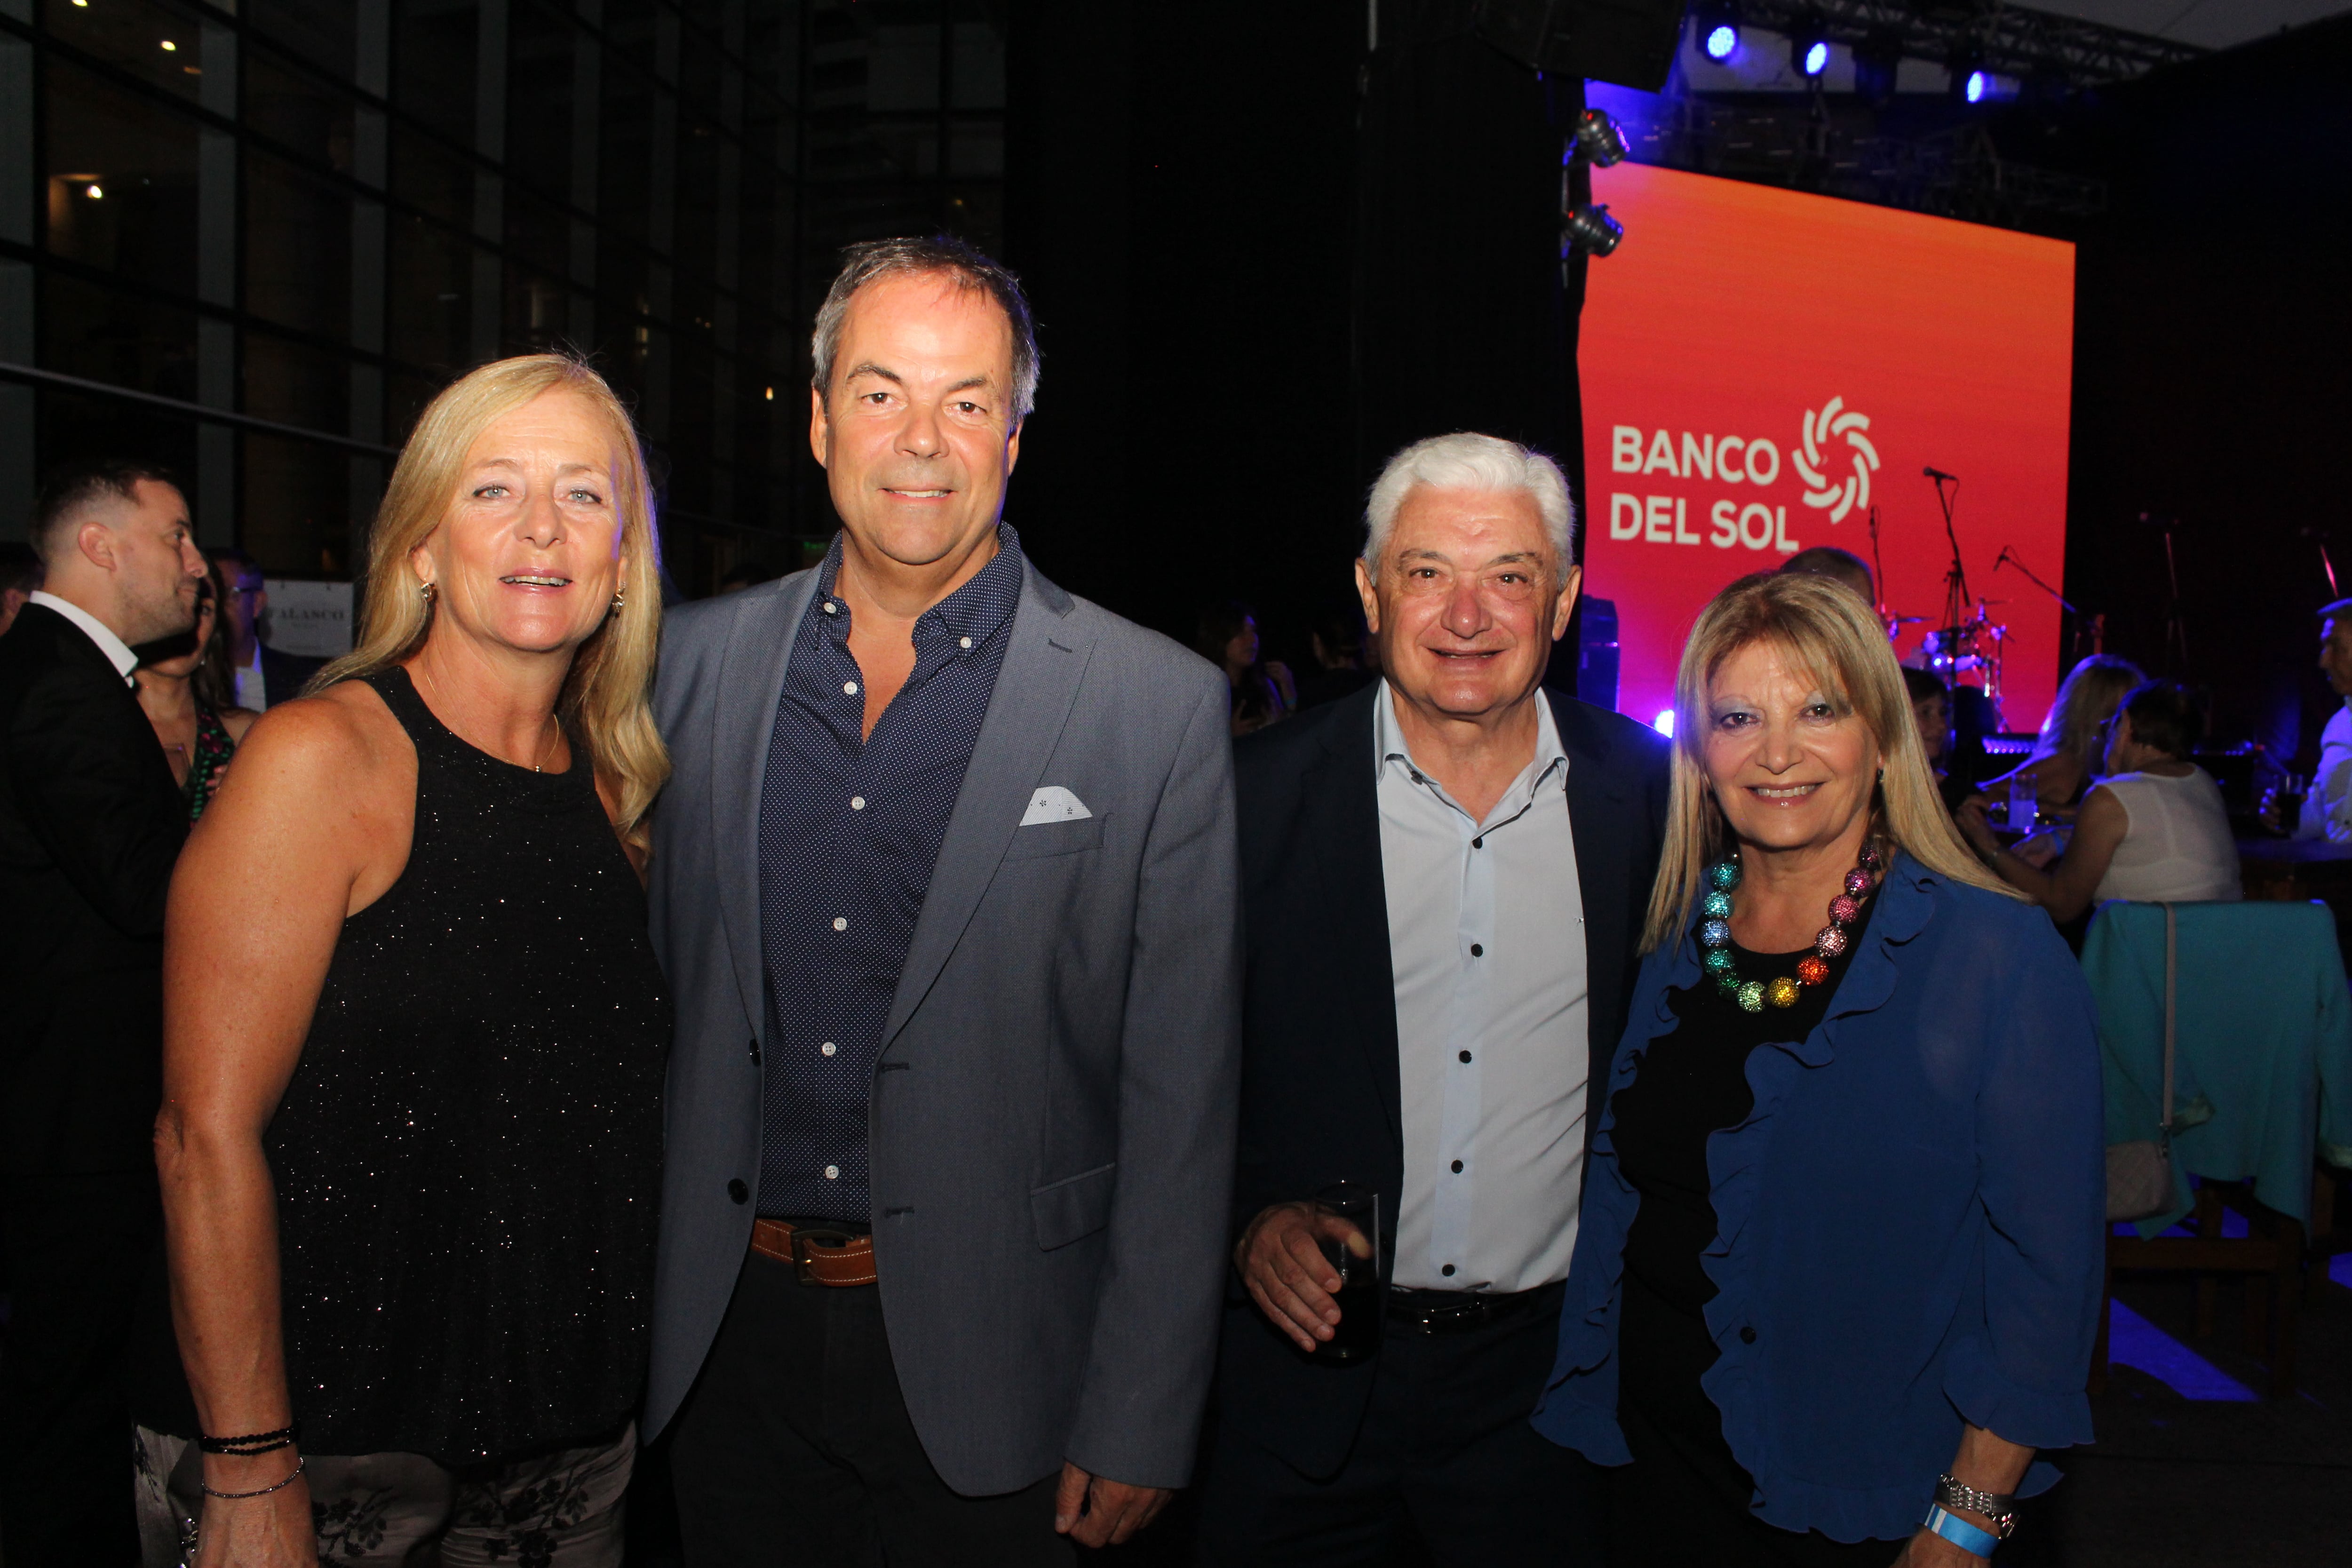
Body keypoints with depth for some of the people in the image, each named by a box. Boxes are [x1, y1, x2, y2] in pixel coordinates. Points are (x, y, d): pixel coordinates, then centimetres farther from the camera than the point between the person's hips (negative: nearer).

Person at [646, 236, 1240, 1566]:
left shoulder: (1162, 707, -10)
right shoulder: (701, 659, 2)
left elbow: (1181, 1103, -8)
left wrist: (1138, 1429, -8)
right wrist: (629, 1287, 8)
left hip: (983, 1356, -3)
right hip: (727, 1337, 3)